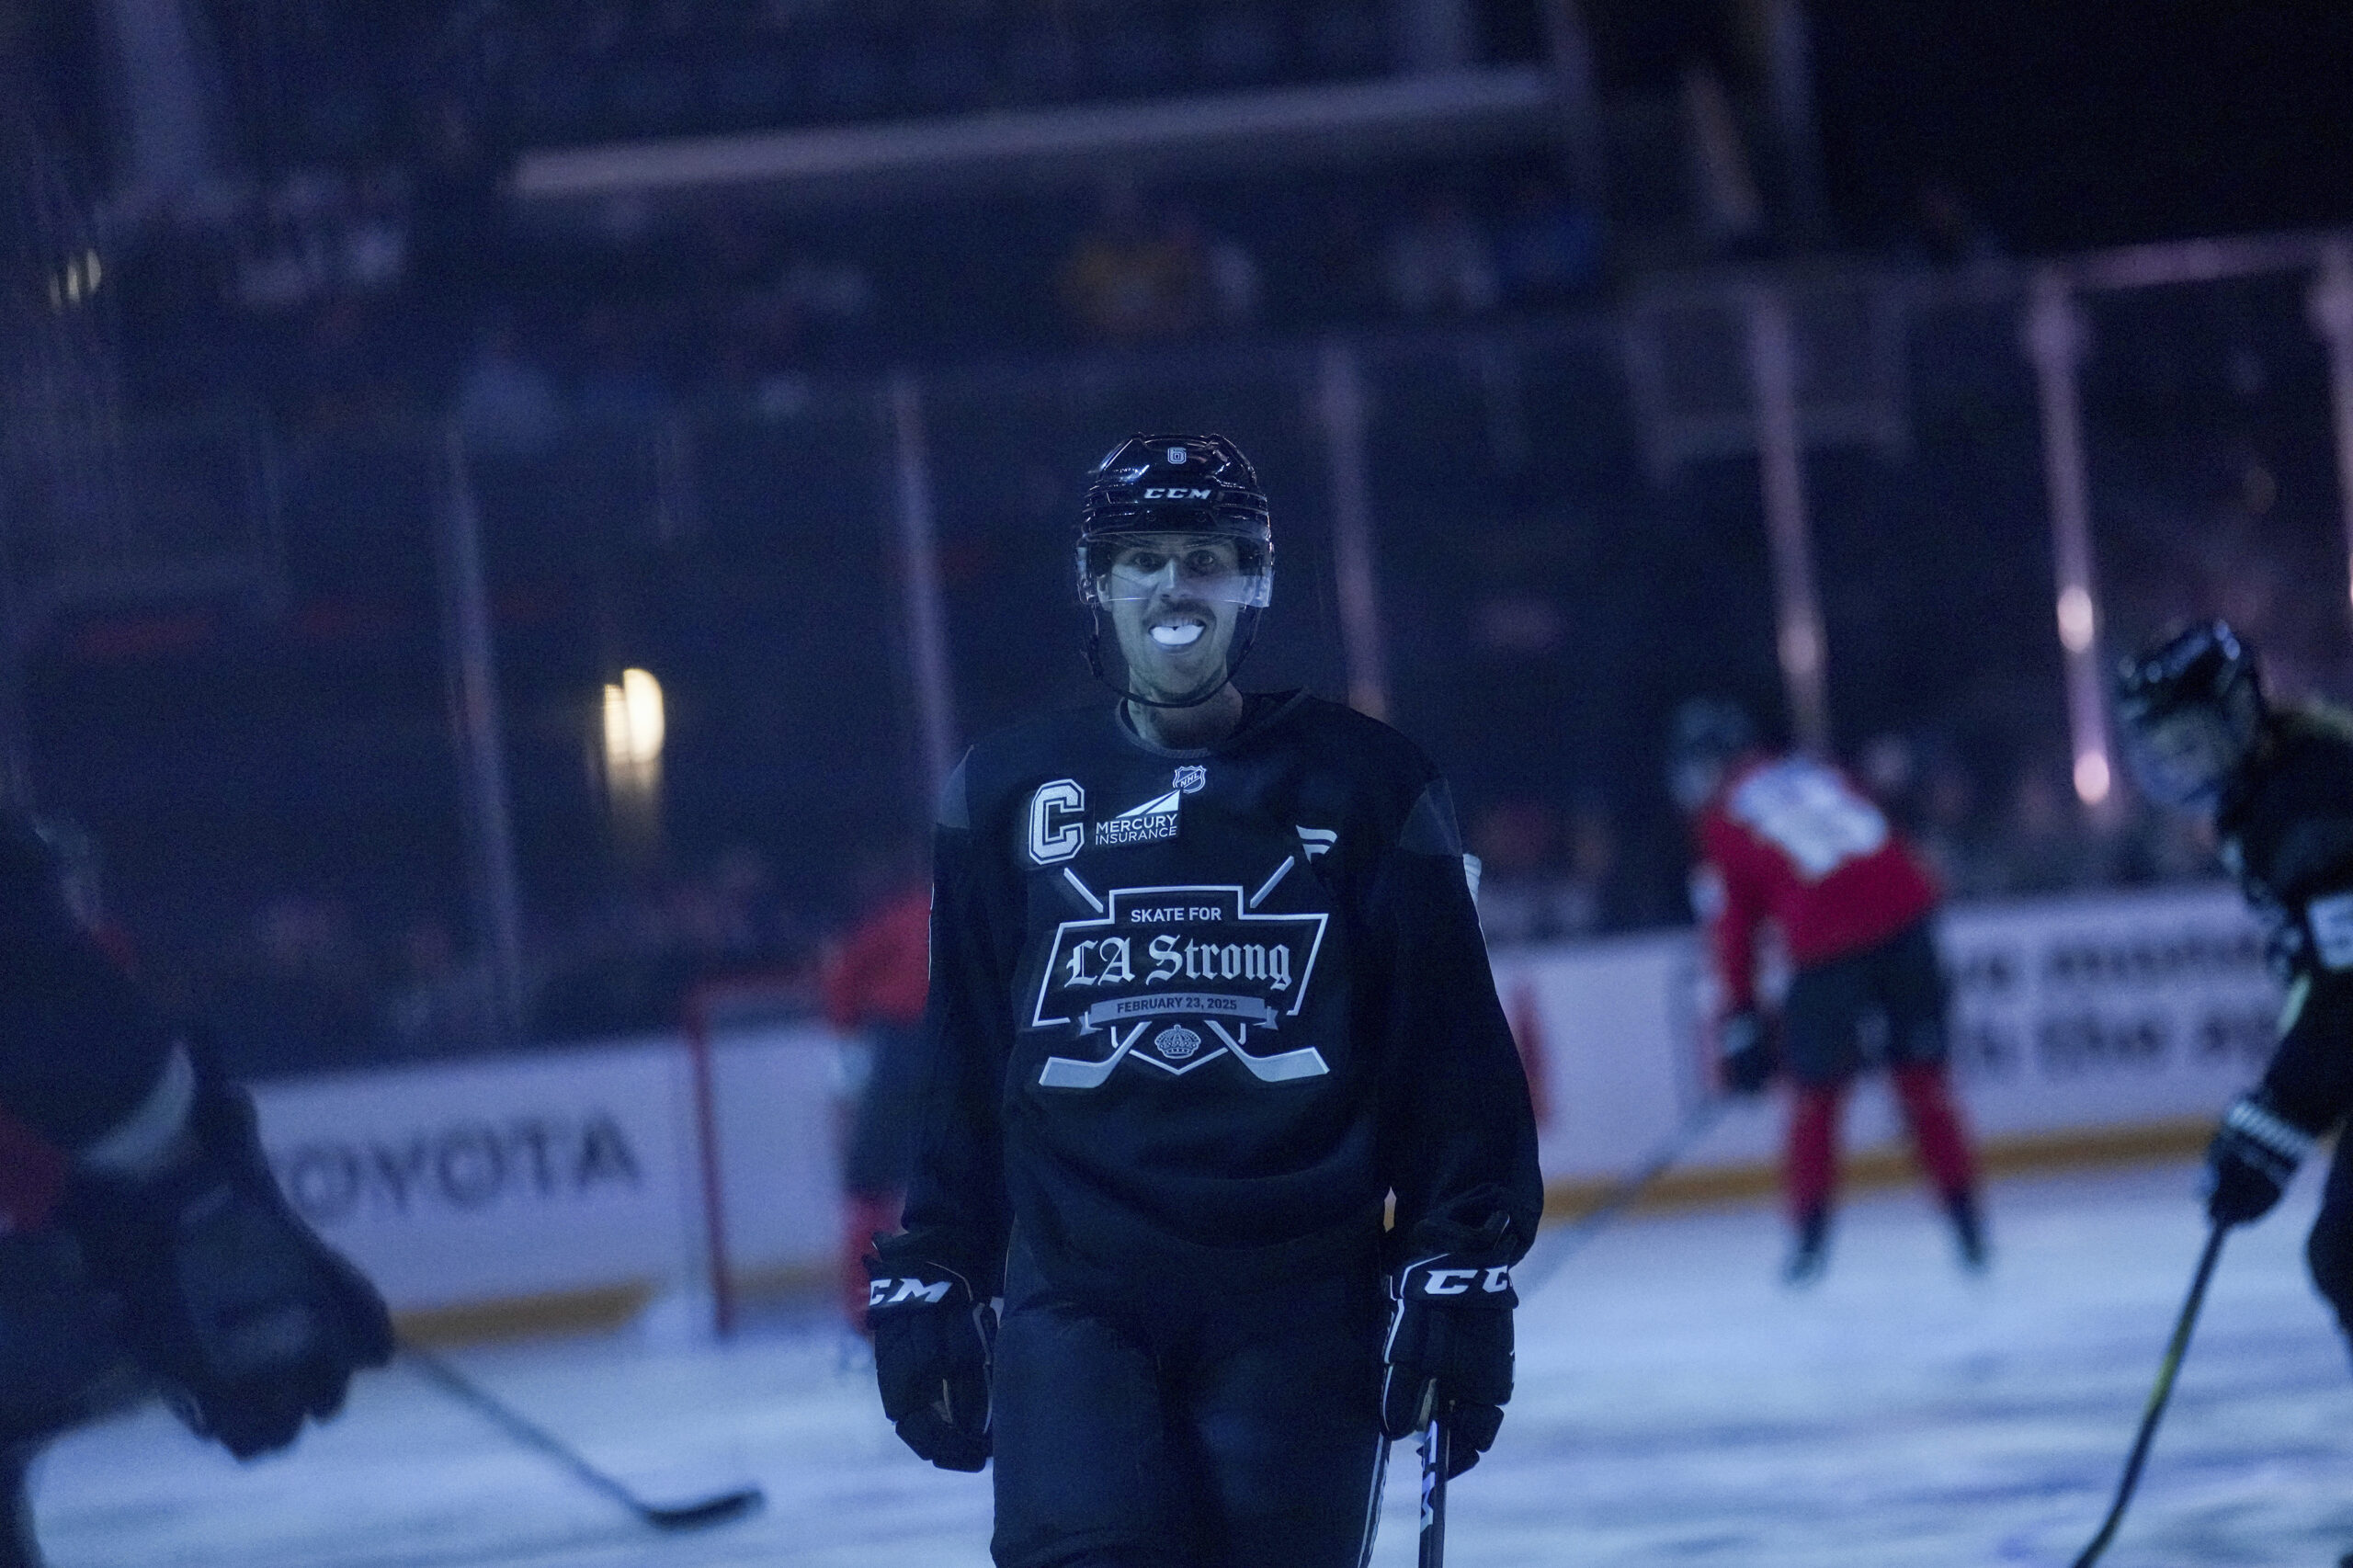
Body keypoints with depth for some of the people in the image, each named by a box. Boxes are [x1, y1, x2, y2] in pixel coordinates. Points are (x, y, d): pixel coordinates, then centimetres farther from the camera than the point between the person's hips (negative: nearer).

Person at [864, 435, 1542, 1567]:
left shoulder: (1360, 786, 4)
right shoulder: (1010, 794, 8)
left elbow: (1451, 1052, 3)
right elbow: (957, 1062, 13)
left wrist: (1461, 1272, -4)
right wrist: (925, 1279, 9)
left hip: (1296, 1304, 0)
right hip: (1074, 1295, 0)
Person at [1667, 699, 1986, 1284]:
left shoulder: (1719, 822, 9)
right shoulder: (1815, 773, 23)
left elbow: (1731, 930, 8)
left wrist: (1741, 1023, 13)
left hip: (1830, 948, -4)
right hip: (1906, 915, 4)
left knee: (1818, 1087, 13)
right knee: (1922, 1076, 13)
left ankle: (1811, 1231, 12)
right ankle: (1970, 1229, 12)